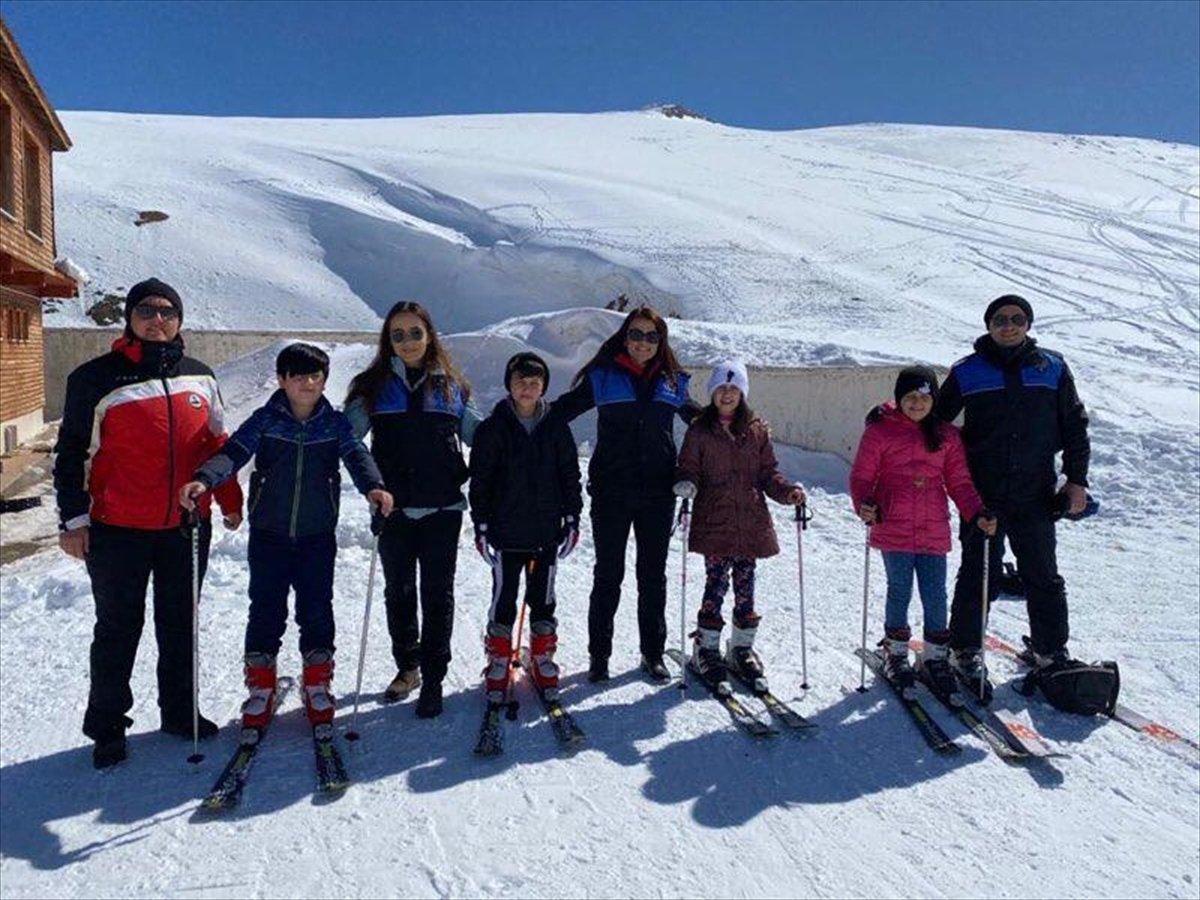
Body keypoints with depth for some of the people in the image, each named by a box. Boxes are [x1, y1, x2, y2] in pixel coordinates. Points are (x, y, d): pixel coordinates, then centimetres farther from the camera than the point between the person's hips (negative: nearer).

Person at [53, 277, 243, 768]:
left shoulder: (200, 377, 8)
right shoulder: (96, 378, -4)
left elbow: (216, 443, 16)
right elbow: (71, 453, -2)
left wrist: (230, 500, 14)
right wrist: (73, 519, -6)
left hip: (187, 525, 4)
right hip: (117, 529, -3)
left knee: (180, 623, 14)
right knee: (118, 629, 7)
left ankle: (179, 710, 29)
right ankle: (107, 726, 22)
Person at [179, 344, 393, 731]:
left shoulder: (335, 423, 1)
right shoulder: (265, 420, -2)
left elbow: (357, 455, -11)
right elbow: (233, 453, -13)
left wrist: (373, 486, -32)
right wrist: (203, 480, -33)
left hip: (318, 536, 1)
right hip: (268, 535, 0)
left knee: (316, 611, 7)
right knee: (266, 611, 6)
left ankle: (317, 685, 24)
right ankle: (261, 688, 22)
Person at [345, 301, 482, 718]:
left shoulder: (450, 386, 7)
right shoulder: (375, 387, 4)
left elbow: (479, 433, 16)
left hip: (442, 507, 0)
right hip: (394, 509, 1)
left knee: (437, 594, 4)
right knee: (398, 591, 14)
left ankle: (433, 680, 15)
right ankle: (407, 667, 32)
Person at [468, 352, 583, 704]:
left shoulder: (556, 428, 4)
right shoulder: (493, 428, -2)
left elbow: (570, 475, 8)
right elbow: (480, 481, -1)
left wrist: (572, 519, 5)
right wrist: (481, 526, -4)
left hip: (547, 531, 2)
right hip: (506, 532, -2)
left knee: (543, 599, 13)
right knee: (503, 600, 5)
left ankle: (542, 658, 27)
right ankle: (498, 663, 18)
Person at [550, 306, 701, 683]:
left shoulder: (673, 381, 9)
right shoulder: (602, 376, 1)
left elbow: (700, 418, 24)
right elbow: (560, 410, 2)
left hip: (658, 492, 2)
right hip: (611, 492, -2)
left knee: (654, 574, 11)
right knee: (608, 574, 6)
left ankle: (653, 652, 24)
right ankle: (599, 655, 19)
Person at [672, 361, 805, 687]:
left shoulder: (757, 430, 9)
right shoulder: (699, 431, 2)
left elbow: (768, 473, 11)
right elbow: (688, 468, 2)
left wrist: (788, 491, -5)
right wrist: (687, 484, -20)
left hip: (751, 523, 3)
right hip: (714, 523, -3)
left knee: (745, 587, 8)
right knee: (716, 585, -3)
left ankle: (742, 648, 22)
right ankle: (706, 648, 12)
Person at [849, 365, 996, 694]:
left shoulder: (947, 436, 10)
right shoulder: (879, 432, -1)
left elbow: (959, 482, 12)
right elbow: (861, 476, -2)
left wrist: (977, 514, -1)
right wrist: (864, 505, -20)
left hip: (934, 532, 3)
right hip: (894, 529, -3)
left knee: (936, 596, 5)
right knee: (900, 591, 6)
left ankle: (935, 657, 22)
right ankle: (896, 651, 25)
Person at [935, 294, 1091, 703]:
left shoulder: (1052, 368, 5)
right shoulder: (967, 372, 0)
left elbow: (1074, 425, 9)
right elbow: (934, 420, 8)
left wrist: (1077, 479, 5)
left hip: (1035, 496, 2)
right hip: (982, 496, -2)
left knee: (1043, 577, 11)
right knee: (978, 576, 3)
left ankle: (1052, 653, 25)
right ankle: (966, 653, 17)